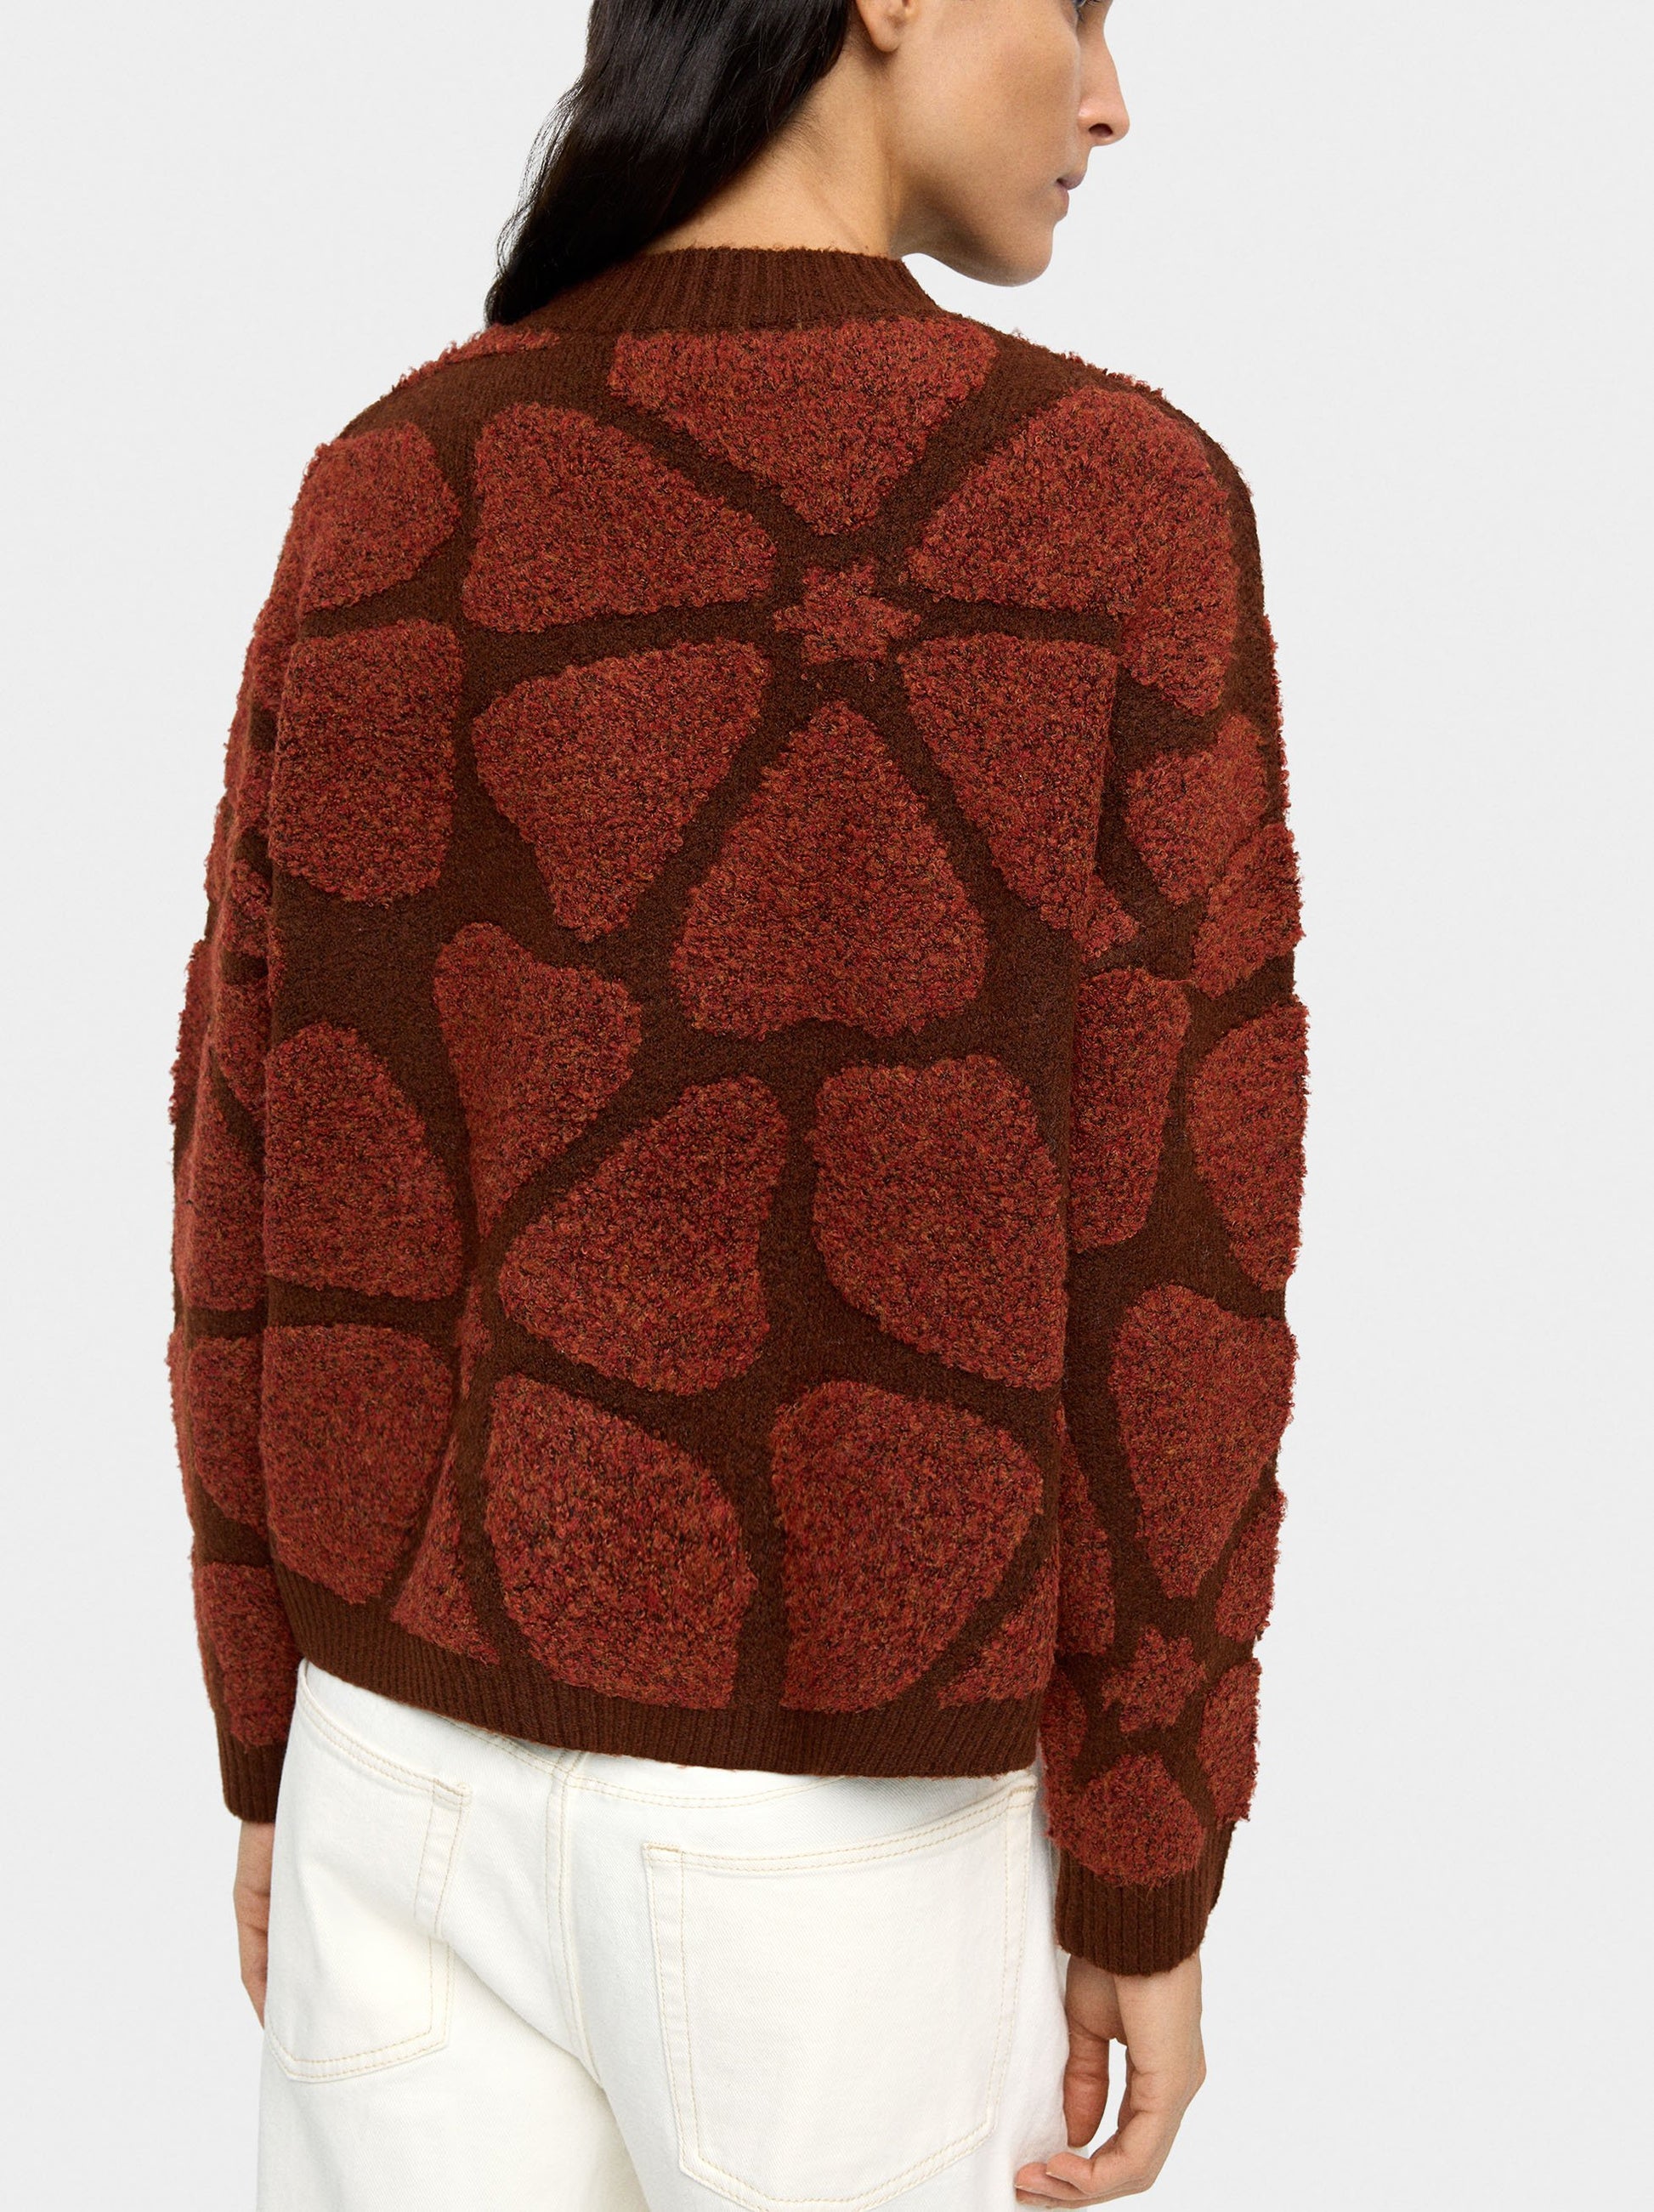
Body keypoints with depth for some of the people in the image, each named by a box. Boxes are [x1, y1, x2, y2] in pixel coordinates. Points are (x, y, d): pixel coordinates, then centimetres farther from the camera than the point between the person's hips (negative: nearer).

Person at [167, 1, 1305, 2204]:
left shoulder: (386, 491, -4)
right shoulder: (1131, 504, -15)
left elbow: (267, 1169, -2)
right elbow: (1167, 1245, -15)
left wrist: (271, 1744, 11)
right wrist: (1156, 1882, -3)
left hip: (430, 1750, 3)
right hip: (852, 1812, -2)